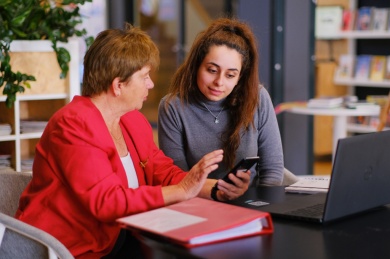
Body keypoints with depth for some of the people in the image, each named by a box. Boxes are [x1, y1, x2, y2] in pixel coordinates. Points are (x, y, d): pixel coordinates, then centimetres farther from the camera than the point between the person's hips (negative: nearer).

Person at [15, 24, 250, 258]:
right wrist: (182, 191, -25)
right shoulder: (74, 125, -19)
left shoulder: (134, 120, 8)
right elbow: (106, 201, -26)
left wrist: (216, 188, -11)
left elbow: (165, 173, 6)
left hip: (119, 240, 8)